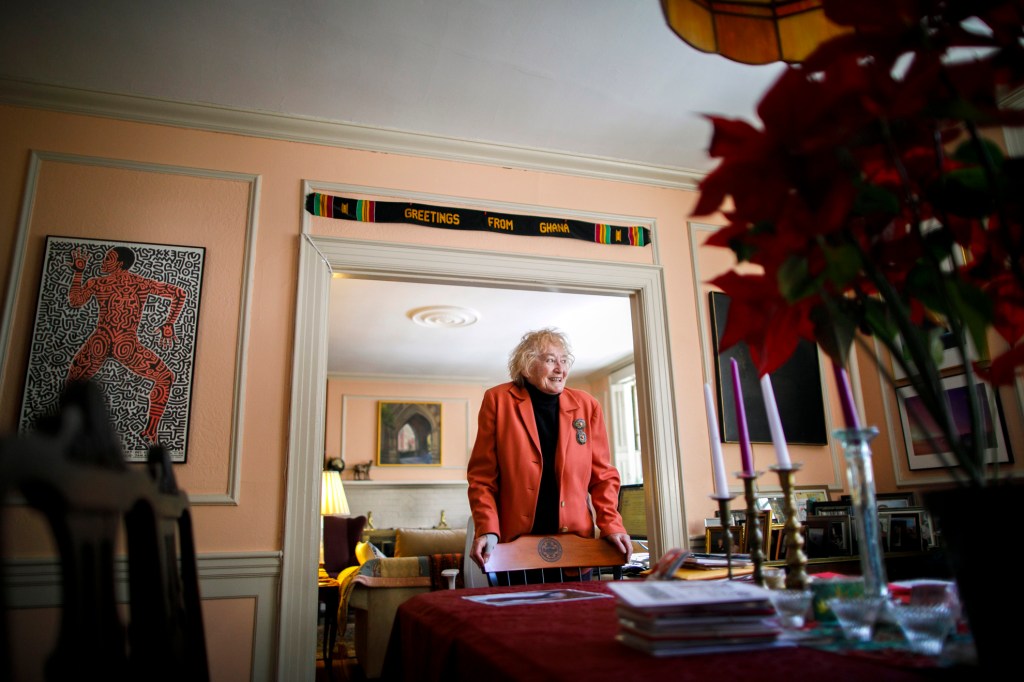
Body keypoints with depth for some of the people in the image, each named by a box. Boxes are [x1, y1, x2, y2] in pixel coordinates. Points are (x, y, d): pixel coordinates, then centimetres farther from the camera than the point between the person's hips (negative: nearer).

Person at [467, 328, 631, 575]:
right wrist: (487, 531, -12)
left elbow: (602, 475, 8)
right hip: (515, 544, -2)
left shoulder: (586, 405, 5)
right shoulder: (498, 400, -2)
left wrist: (611, 525, -4)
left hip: (576, 538, 2)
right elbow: (482, 475, -2)